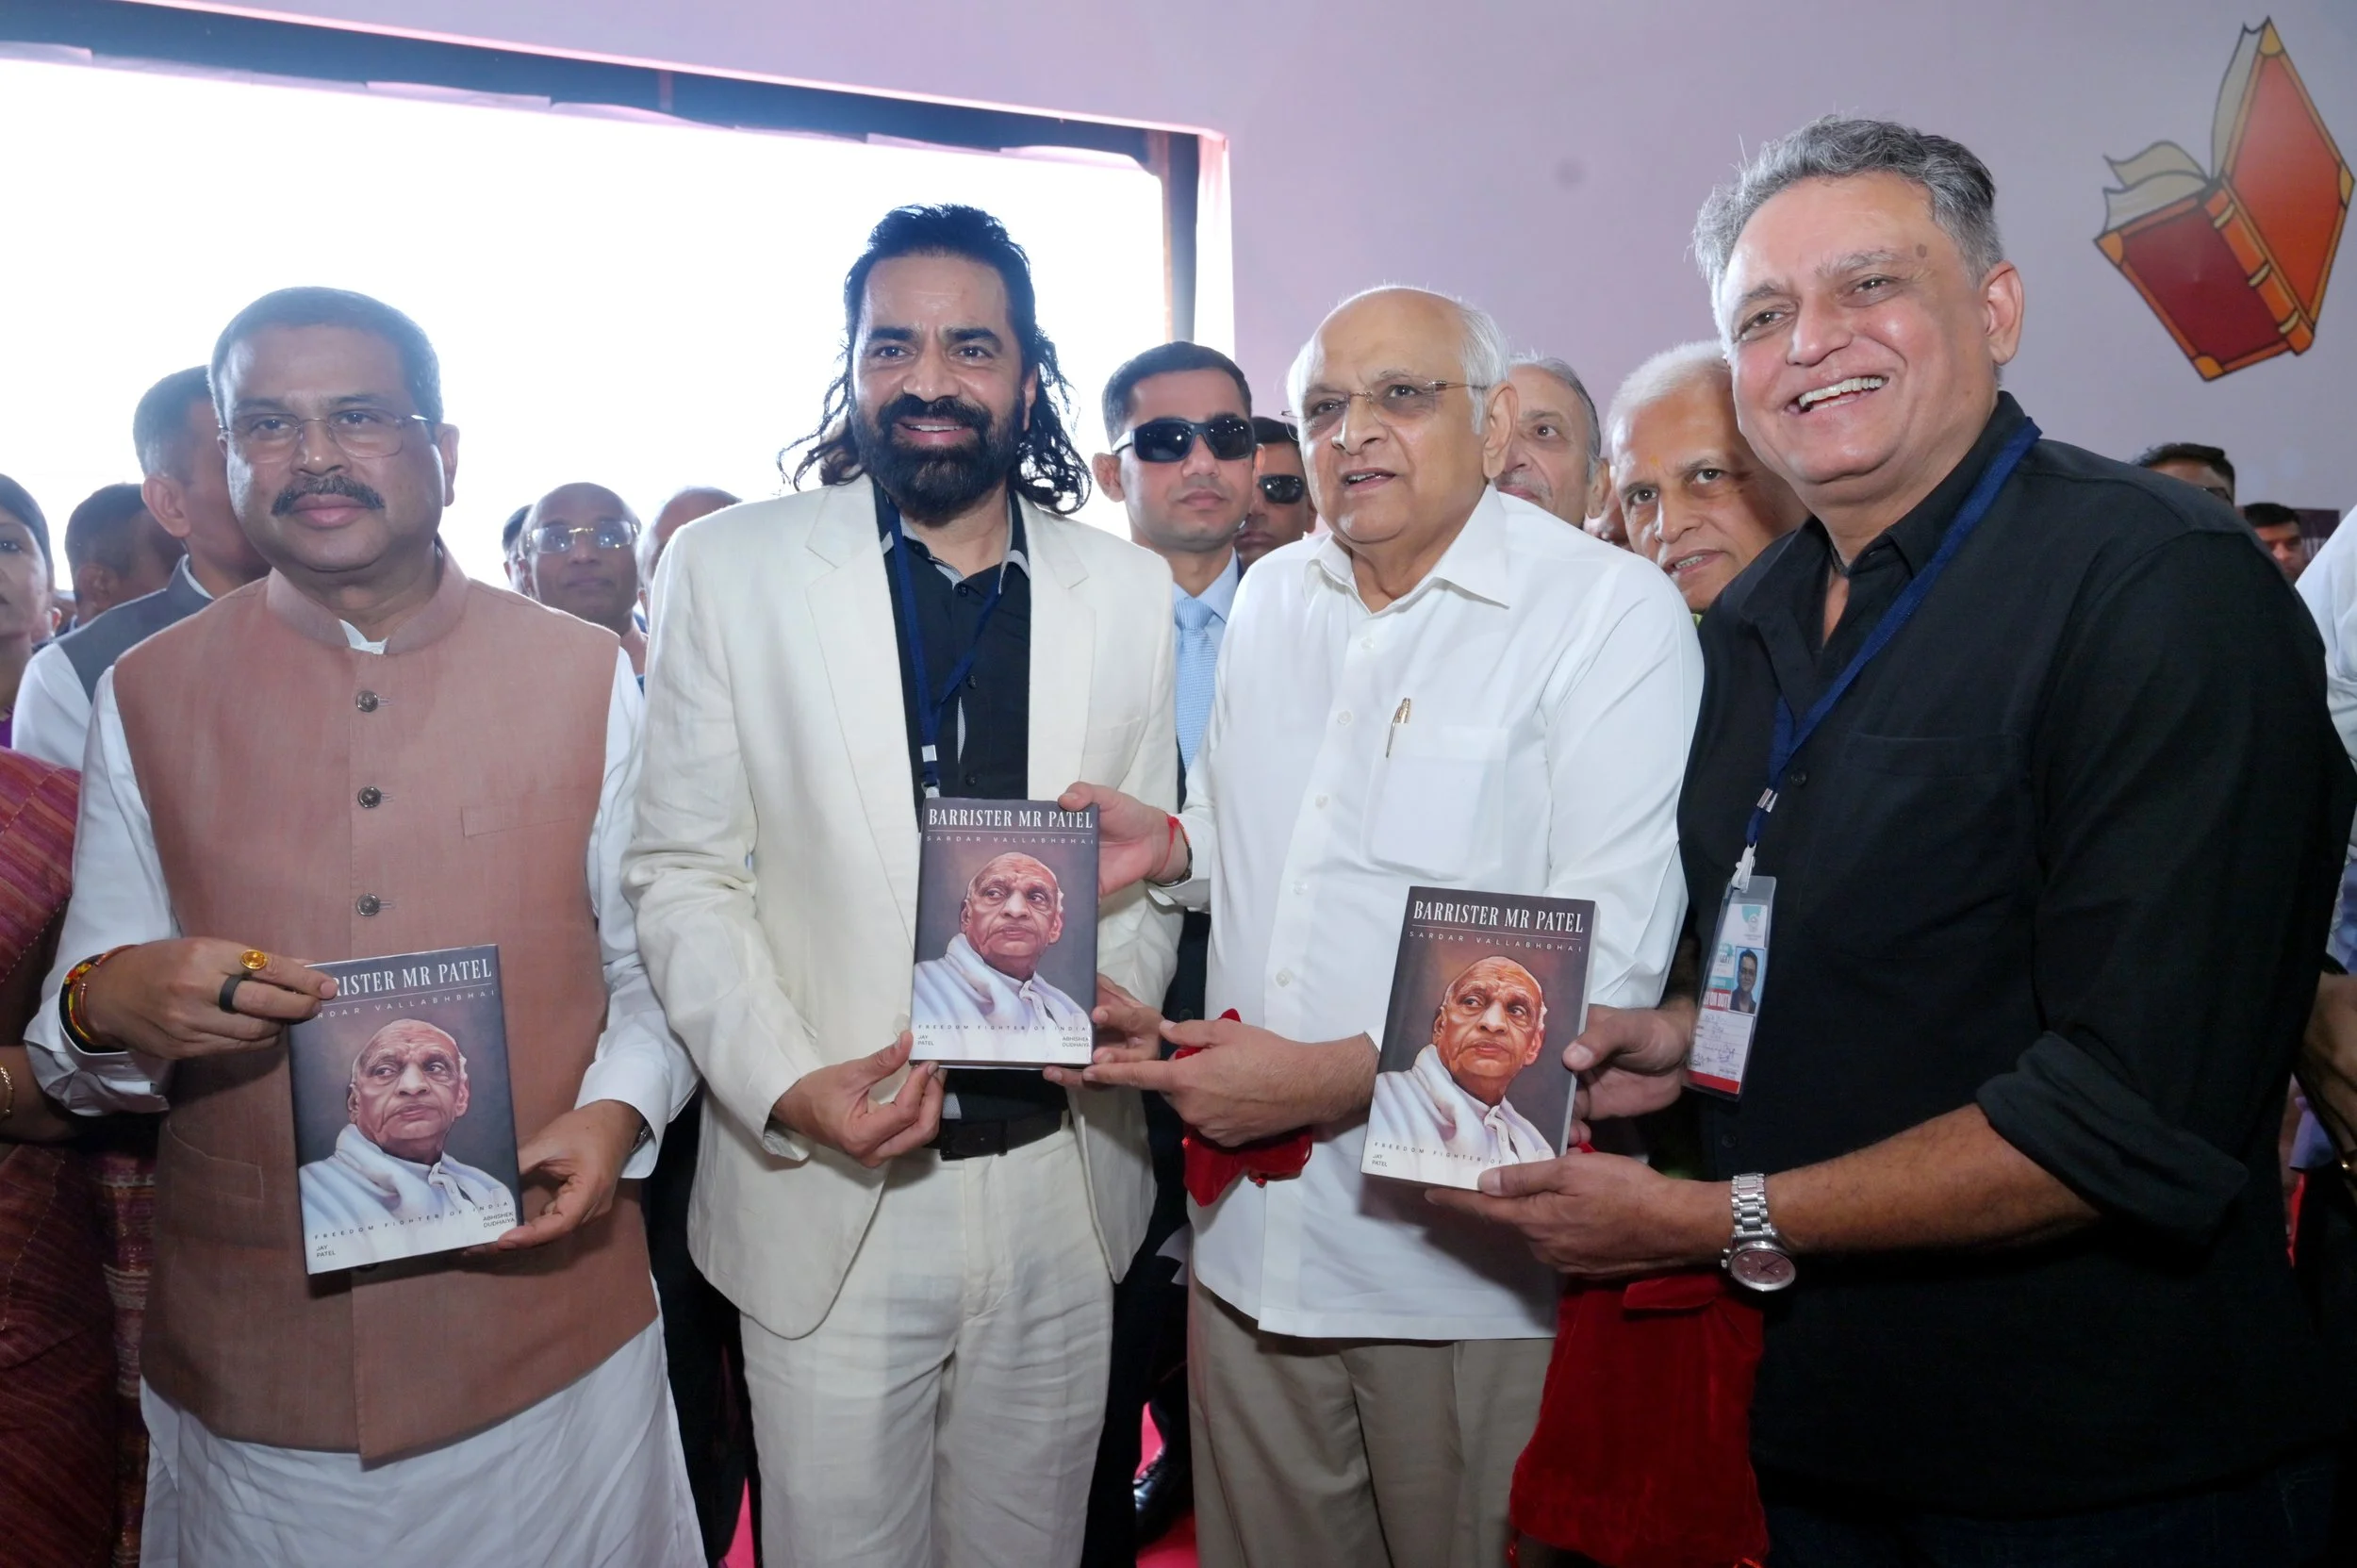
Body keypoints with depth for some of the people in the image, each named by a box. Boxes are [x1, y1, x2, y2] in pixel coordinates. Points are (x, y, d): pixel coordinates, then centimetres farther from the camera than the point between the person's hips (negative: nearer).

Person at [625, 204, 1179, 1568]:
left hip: (1060, 1185, 3)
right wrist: (787, 1085, -16)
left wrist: (1114, 995, -11)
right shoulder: (732, 567, -2)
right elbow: (683, 875, -3)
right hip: (829, 1185, -2)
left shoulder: (1129, 591, 4)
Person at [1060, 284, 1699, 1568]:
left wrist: (1339, 1076, -22)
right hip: (1250, 1233, 5)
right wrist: (1173, 844, 1)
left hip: (1467, 1266, -5)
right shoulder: (1272, 597, 10)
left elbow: (1609, 961, -18)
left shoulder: (1612, 612, -10)